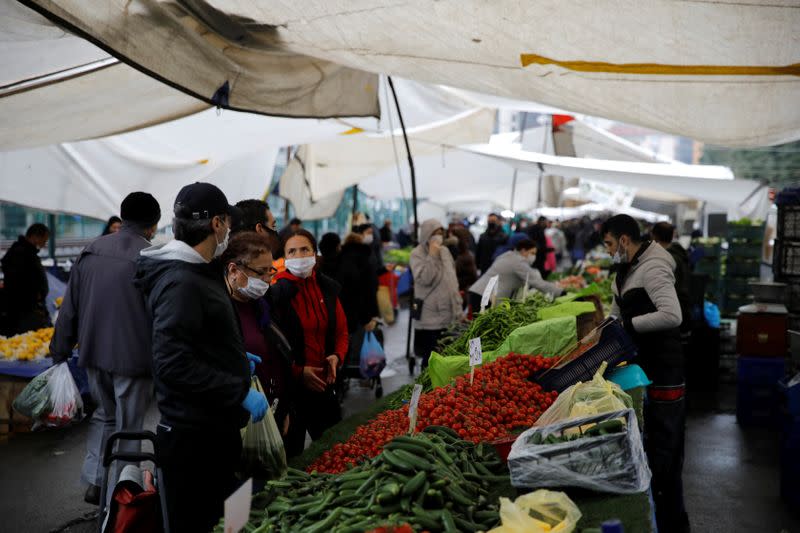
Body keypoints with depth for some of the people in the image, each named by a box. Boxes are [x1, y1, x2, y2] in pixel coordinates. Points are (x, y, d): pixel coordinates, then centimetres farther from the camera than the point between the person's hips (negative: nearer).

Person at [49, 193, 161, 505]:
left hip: (94, 352, 5)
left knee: (104, 415, 25)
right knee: (128, 427, 9)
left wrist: (60, 352, 15)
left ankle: (93, 483, 22)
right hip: (133, 358, -5)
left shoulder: (91, 251, 4)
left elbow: (69, 307, 8)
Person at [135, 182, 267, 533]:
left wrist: (235, 359, 24)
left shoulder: (194, 272, 13)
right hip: (194, 437, -10)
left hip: (214, 428, 10)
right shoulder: (181, 281, -20)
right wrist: (240, 391, -24)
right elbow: (173, 364, -28)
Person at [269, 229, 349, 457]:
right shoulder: (277, 292, -12)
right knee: (293, 454, 9)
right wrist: (298, 372, -17)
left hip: (325, 383, 5)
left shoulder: (327, 287, 5)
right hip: (291, 384, -5)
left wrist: (337, 356, -4)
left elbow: (341, 329, 13)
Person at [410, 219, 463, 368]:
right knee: (431, 357, -4)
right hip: (430, 316, -6)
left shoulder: (445, 251, 13)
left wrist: (458, 308, 16)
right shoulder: (417, 254, -5)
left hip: (449, 313, 6)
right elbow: (424, 279, -18)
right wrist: (432, 255, -17)